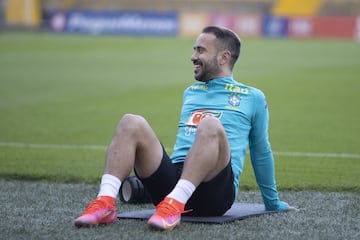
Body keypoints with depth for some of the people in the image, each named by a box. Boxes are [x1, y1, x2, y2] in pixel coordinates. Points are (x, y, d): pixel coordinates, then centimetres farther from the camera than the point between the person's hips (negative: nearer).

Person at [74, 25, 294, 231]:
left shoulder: (252, 98, 17)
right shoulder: (190, 93, 29)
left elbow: (261, 153, 24)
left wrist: (273, 203, 29)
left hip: (214, 190, -4)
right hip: (173, 177, 4)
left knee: (211, 125, -34)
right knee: (132, 123, -20)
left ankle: (174, 205, -48)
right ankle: (105, 203, -39)